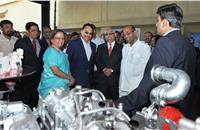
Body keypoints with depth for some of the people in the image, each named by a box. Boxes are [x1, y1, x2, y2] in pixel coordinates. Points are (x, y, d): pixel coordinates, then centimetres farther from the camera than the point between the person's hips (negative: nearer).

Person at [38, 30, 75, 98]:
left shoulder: (60, 52, 13)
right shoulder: (51, 52, -14)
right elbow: (55, 71, -21)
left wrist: (70, 78, 0)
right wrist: (70, 78, -11)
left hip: (61, 86, 8)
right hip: (52, 87, -8)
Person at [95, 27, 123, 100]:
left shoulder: (121, 47, 5)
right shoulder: (100, 47, 14)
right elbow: (97, 60, 6)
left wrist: (112, 70, -12)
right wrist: (104, 69, -11)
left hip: (115, 78, -2)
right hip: (101, 78, 2)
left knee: (114, 100, 2)